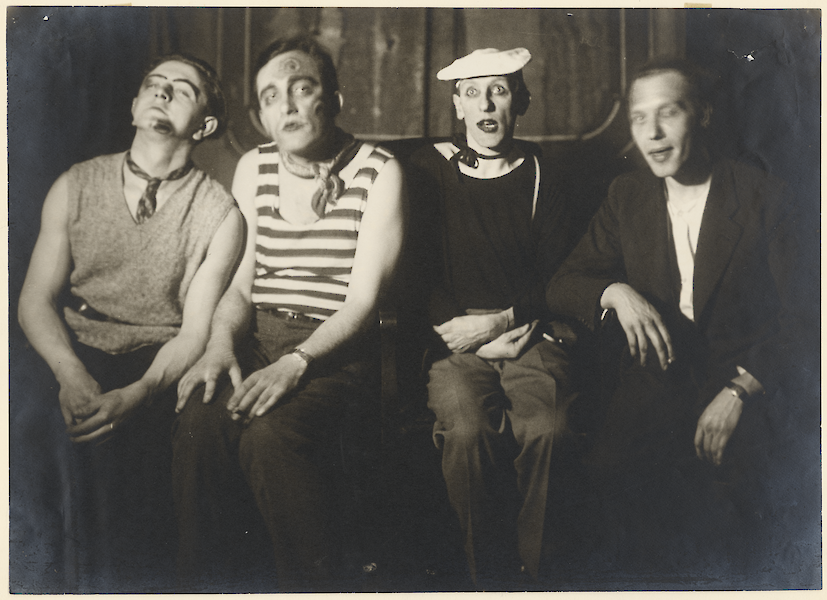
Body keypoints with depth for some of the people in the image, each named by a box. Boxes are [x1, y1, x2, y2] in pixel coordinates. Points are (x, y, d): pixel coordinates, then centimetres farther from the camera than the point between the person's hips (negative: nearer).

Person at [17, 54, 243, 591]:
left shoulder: (220, 213, 1)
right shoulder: (75, 186, 8)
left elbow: (196, 330, -4)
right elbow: (37, 299, 3)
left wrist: (138, 393, -23)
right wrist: (72, 375, -17)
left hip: (157, 367, -2)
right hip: (70, 356, 2)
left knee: (115, 436, -27)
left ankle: (124, 583, -5)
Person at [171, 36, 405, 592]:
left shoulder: (378, 172, -2)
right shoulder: (254, 169, 13)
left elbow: (363, 300, -9)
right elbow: (239, 282, 14)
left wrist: (296, 362, -23)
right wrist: (222, 343, -7)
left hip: (339, 347, -4)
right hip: (259, 338, 4)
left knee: (270, 432, -33)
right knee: (199, 420, -27)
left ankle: (312, 586, -12)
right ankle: (211, 584, -9)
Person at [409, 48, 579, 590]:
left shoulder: (539, 178, 11)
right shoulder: (429, 169, 9)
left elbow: (558, 277, 7)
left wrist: (501, 321, -7)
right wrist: (453, 322, -8)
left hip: (528, 336, 1)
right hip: (454, 340, 0)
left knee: (543, 428, -29)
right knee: (468, 429, -30)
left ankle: (530, 570, -10)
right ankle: (491, 574, -12)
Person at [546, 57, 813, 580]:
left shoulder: (766, 198, -1)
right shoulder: (628, 195, 10)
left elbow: (794, 317, -2)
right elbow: (563, 285, 8)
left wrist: (738, 391, -17)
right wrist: (615, 291, -16)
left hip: (743, 380, -2)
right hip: (656, 376, 2)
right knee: (610, 469, -27)